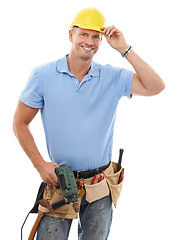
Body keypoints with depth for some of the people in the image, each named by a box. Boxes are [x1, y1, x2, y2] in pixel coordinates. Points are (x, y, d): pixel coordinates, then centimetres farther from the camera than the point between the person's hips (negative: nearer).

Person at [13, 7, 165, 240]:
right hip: (60, 180, -1)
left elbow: (155, 87, -14)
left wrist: (124, 49, -16)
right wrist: (40, 165, -8)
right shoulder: (43, 75, -5)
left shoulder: (112, 77, -2)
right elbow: (20, 123, 1)